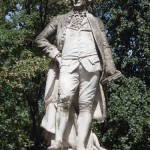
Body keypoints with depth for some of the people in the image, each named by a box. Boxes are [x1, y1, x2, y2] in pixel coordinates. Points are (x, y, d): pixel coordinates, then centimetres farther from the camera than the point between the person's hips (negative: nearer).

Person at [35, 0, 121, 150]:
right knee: (65, 97, -24)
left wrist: (109, 70, 3)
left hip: (90, 64, 1)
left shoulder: (96, 22, 22)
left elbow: (105, 46, 15)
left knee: (86, 104, -9)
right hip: (68, 64, 0)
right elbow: (40, 38, 20)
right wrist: (55, 53, 3)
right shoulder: (60, 20, 22)